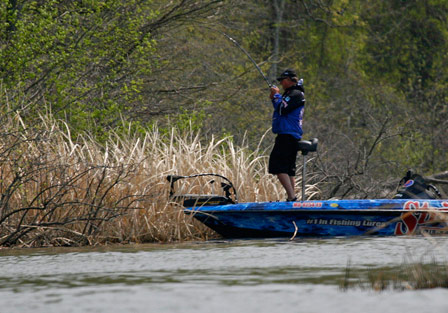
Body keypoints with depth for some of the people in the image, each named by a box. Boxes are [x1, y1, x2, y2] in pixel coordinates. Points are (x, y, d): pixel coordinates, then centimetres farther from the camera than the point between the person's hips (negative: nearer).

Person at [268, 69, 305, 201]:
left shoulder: (296, 94, -9)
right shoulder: (290, 93, 22)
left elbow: (282, 109, -19)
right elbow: (281, 111, 26)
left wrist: (277, 96, -5)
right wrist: (274, 99, 14)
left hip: (288, 136, -11)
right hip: (288, 136, 11)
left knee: (278, 167, -16)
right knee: (288, 170, 11)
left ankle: (292, 197, -20)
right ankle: (291, 197, 12)